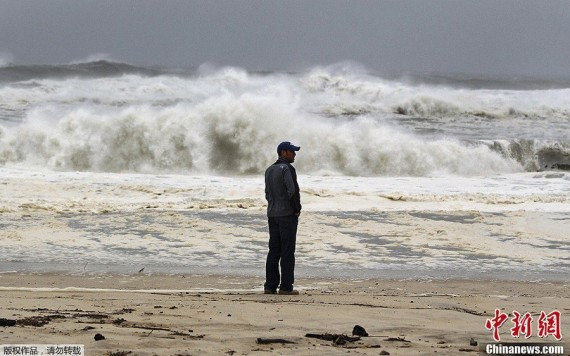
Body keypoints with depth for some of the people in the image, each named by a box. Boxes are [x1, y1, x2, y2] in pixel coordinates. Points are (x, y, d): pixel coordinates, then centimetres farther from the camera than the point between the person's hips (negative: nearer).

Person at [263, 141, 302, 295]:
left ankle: (270, 286, 8)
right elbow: (293, 191, -19)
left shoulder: (269, 170, 14)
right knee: (287, 252, -5)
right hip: (288, 214, -8)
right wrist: (297, 209, -6)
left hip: (272, 214, 8)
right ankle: (286, 287, -5)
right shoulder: (287, 169, -12)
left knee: (274, 251, 9)